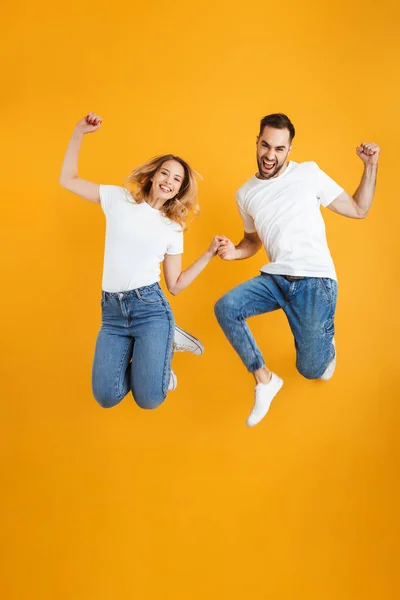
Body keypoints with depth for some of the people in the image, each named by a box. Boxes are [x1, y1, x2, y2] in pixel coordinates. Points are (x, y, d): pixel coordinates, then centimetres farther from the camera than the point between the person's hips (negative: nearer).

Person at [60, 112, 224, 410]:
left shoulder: (173, 228, 8)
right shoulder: (119, 199, 7)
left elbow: (175, 285, 7)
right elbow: (68, 180, 10)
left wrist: (209, 253, 1)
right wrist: (79, 132, 2)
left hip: (150, 307, -1)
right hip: (112, 311, 1)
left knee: (149, 400, -14)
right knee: (107, 398, -10)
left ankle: (164, 345, 16)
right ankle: (154, 349, 17)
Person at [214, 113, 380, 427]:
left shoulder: (309, 173, -1)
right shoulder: (246, 194, 10)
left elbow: (359, 210, 4)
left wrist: (371, 166, -7)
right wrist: (235, 252, 2)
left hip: (315, 280, -4)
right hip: (275, 279, 4)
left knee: (311, 369, -6)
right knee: (225, 308, -20)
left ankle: (327, 345, 33)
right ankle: (264, 379, -3)